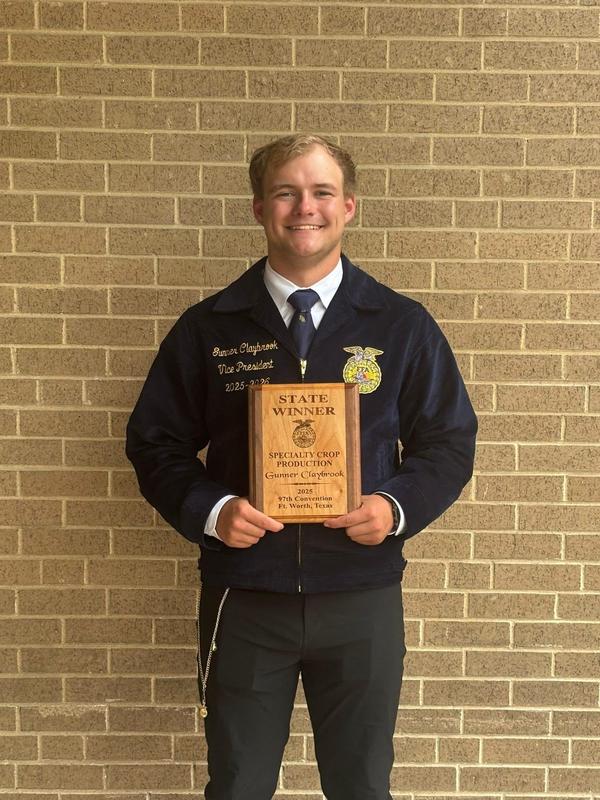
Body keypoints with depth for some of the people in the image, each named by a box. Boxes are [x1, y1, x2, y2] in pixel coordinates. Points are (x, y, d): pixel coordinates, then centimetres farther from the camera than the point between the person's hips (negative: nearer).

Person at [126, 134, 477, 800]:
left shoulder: (403, 326, 0)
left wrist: (397, 506, -13)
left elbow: (449, 442, 5)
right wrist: (210, 510, -14)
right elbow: (155, 443, 4)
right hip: (243, 599, 0)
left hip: (362, 597, 1)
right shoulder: (206, 328, 0)